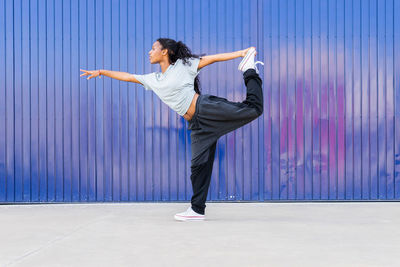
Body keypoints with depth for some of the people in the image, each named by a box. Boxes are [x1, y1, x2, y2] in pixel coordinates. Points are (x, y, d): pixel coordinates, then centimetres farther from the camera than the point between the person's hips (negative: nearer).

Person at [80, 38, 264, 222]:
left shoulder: (183, 65, 5)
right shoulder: (153, 80, 20)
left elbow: (213, 58, 2)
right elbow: (127, 77, 28)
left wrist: (240, 53, -3)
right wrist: (101, 72, 30)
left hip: (207, 108, -4)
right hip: (197, 124, 5)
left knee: (253, 109, -18)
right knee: (198, 164, -1)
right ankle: (197, 210, 4)